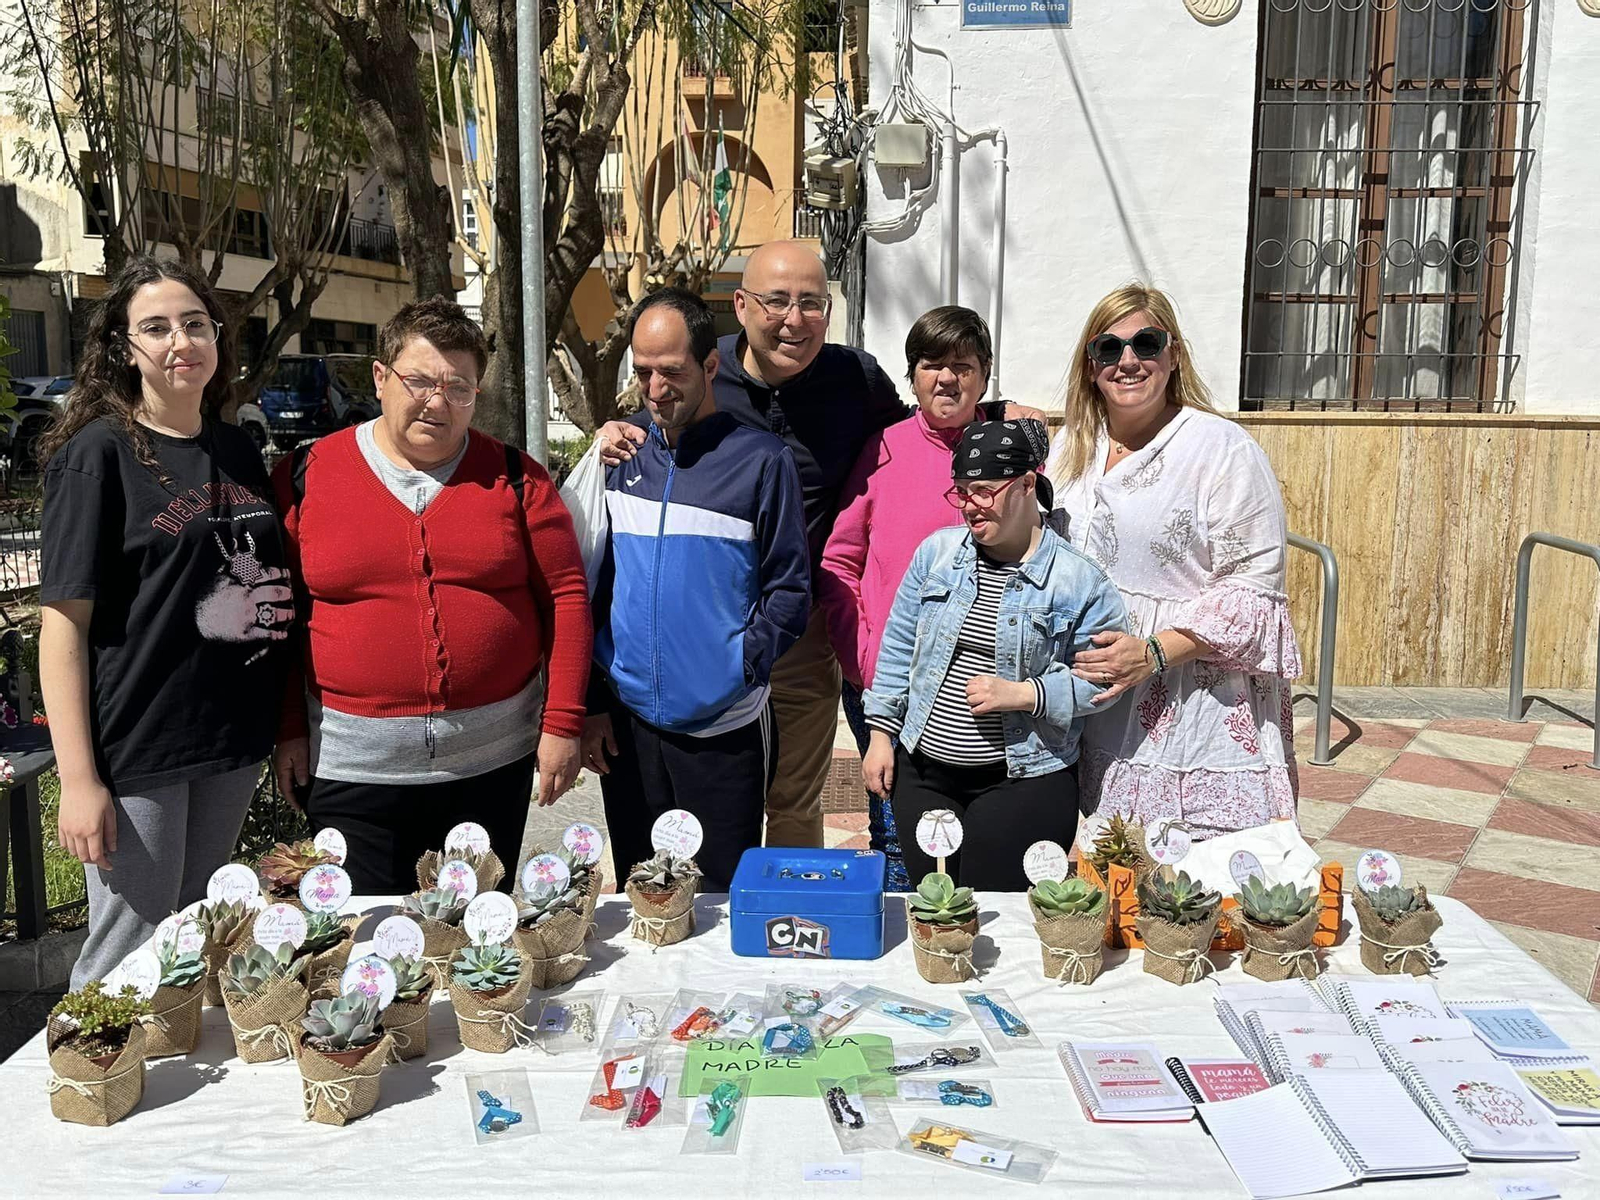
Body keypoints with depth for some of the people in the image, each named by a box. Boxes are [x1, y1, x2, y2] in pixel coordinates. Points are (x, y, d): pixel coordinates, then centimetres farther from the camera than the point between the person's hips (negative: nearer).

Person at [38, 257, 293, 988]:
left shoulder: (239, 451, 8)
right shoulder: (98, 453, -9)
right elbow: (64, 623, -12)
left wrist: (287, 728, 12)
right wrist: (78, 779, -17)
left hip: (233, 740, 6)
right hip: (137, 753, -6)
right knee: (128, 956, 5)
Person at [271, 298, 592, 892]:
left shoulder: (513, 476, 1)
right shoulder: (306, 475, 1)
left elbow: (566, 595, 1)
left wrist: (562, 722, -4)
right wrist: (289, 729, 3)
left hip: (492, 760, 1)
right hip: (350, 767, 0)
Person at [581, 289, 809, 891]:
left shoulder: (760, 461, -6)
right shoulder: (621, 458, 5)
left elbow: (789, 590, -5)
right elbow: (592, 588, 8)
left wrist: (740, 668, -15)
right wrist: (591, 703, 4)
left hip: (725, 728, -3)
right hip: (625, 723, 4)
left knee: (726, 893, 10)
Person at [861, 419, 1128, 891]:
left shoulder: (1077, 578, -6)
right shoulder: (938, 551, 4)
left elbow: (1101, 675, -8)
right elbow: (899, 646, 10)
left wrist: (1022, 694, -19)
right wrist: (880, 733, 7)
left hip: (1022, 783, -3)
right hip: (922, 772, 4)